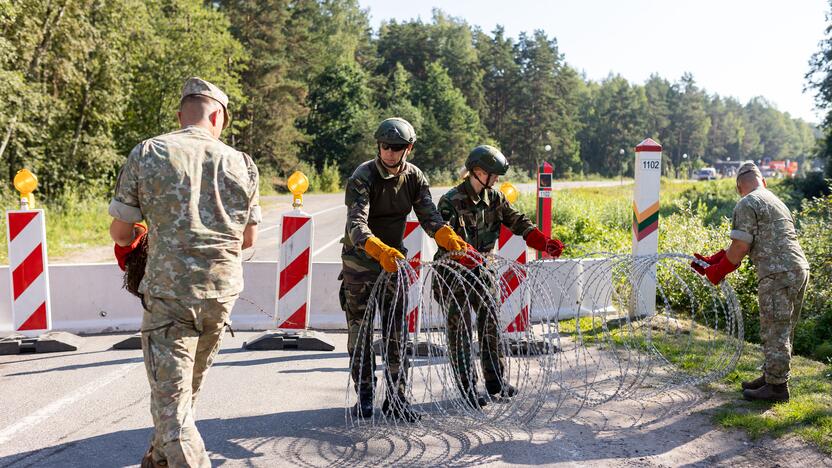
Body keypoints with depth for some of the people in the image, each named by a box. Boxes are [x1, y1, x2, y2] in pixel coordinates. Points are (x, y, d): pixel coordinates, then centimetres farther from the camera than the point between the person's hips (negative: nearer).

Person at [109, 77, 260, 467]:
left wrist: (135, 238, 24)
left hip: (169, 293, -4)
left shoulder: (146, 154, -3)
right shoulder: (241, 163, 3)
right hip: (224, 292, 4)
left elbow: (120, 233, 0)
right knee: (188, 389, 24)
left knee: (171, 402, 2)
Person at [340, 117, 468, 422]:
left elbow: (429, 217, -13)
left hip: (394, 259, 4)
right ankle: (364, 396, 15)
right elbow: (357, 225, -34)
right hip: (360, 260, -3)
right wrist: (380, 251, -53)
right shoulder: (362, 177, -20)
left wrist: (450, 239, -34)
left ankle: (396, 397, 11)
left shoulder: (414, 177, -4)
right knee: (360, 331, 3)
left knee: (396, 333, 3)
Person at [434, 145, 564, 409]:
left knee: (491, 323, 9)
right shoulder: (451, 201, -16)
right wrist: (463, 252, -47)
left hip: (481, 269, 6)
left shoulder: (494, 198, 4)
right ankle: (467, 387, 8)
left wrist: (545, 243, -9)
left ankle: (495, 381, 21)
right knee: (460, 328, -1)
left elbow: (517, 222, 4)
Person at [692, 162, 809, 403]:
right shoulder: (775, 201, 24)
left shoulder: (746, 205, -5)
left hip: (777, 273, -9)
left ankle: (776, 387, 5)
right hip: (800, 268, 9)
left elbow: (741, 247, -11)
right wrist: (711, 261, 20)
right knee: (782, 330, 17)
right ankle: (772, 376, 28)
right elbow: (743, 244, 22)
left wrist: (719, 271, 3)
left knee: (774, 331, -2)